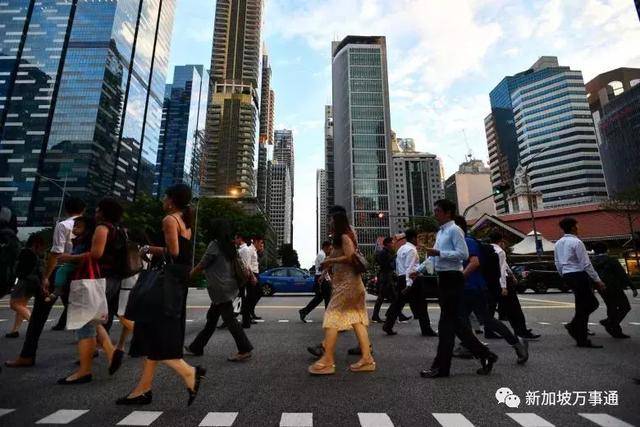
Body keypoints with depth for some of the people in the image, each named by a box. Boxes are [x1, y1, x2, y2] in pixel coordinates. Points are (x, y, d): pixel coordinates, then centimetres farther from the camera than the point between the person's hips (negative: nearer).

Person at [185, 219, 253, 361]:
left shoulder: (214, 245, -11)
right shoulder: (230, 246, 11)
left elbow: (201, 266, -6)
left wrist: (188, 276, 7)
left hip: (221, 289, -9)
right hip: (230, 287, 9)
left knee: (229, 319, -4)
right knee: (211, 317, 16)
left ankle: (245, 350, -1)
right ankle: (196, 347, 29)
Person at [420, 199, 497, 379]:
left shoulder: (454, 230, -11)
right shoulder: (440, 233, 17)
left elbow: (463, 254, -20)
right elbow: (436, 257, 20)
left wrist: (438, 253, -23)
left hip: (452, 278, -10)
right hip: (443, 278, 10)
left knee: (447, 322, -2)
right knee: (455, 320, 15)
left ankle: (441, 367, 8)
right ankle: (484, 354, 28)